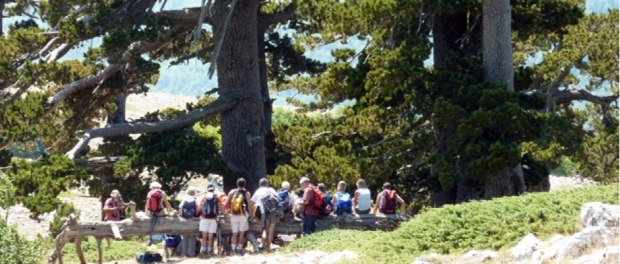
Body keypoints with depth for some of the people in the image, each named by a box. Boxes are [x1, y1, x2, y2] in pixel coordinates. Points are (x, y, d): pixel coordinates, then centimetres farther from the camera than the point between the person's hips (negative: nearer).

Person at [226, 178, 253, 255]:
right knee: (241, 233, 5)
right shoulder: (246, 193, -5)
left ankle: (233, 249, 2)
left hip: (234, 215, 2)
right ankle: (240, 248, 1)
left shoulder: (232, 192, 2)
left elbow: (227, 204, 0)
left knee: (235, 233, 6)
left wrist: (229, 209, 17)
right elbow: (250, 205, -10)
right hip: (243, 215, -2)